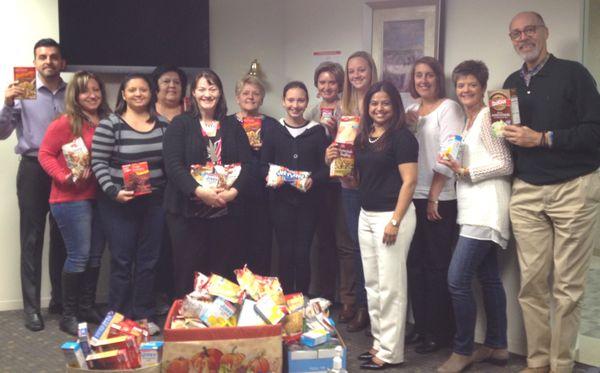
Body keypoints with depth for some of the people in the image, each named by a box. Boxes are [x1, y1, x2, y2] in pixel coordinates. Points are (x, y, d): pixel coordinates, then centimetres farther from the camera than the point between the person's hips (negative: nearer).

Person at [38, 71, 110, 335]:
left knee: (95, 255, 12)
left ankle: (87, 307, 26)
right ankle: (68, 315, 9)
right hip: (71, 199, -6)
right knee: (79, 256, -4)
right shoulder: (65, 123, -9)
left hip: (98, 198, 6)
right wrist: (65, 177, -19)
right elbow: (45, 154, -8)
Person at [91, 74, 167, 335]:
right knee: (122, 261, 2)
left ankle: (144, 316, 21)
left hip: (155, 201, 4)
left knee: (148, 261, 9)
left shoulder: (163, 124, 7)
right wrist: (113, 192, -19)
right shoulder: (109, 125, -7)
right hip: (119, 203, -4)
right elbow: (99, 163, -8)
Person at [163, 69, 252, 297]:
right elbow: (173, 165, -8)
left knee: (224, 273, 6)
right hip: (188, 211, -2)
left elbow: (246, 164, 5)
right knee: (188, 272, 2)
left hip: (226, 211, 3)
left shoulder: (233, 127, 12)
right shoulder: (180, 124, 3)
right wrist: (199, 191, -21)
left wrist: (233, 191, -13)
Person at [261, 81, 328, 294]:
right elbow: (263, 165, 6)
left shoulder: (317, 131, 4)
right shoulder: (274, 131, 5)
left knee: (303, 254, -1)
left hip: (308, 200, 0)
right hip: (281, 199, 0)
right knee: (286, 252, 3)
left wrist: (313, 180, -17)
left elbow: (326, 167, 2)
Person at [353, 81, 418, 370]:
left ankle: (391, 352, 7)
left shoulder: (402, 137, -9)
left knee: (390, 284, -2)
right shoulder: (363, 137, 12)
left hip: (392, 214, -8)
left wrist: (395, 221, -19)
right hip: (366, 215, 8)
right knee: (372, 283, 12)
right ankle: (379, 343, 23)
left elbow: (409, 181, -15)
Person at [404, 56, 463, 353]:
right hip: (412, 197, 6)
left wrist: (433, 197, -13)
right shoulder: (411, 111, 15)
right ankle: (421, 326, 20)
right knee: (414, 263, 9)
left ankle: (439, 332, 10)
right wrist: (405, 127, -2)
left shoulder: (449, 108, -5)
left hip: (439, 200, -6)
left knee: (437, 265, 0)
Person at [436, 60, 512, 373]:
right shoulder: (467, 121, 18)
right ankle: (497, 347, 20)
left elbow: (505, 164, -14)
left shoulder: (487, 117, -9)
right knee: (488, 278, 12)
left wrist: (464, 171, -16)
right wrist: (458, 168, 9)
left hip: (486, 209, -10)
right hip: (474, 209, 10)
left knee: (457, 279, -12)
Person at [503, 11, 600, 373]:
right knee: (532, 282, 3)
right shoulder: (512, 83, 14)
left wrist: (542, 139, -15)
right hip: (526, 192, 4)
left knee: (568, 285, -1)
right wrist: (505, 132, 0)